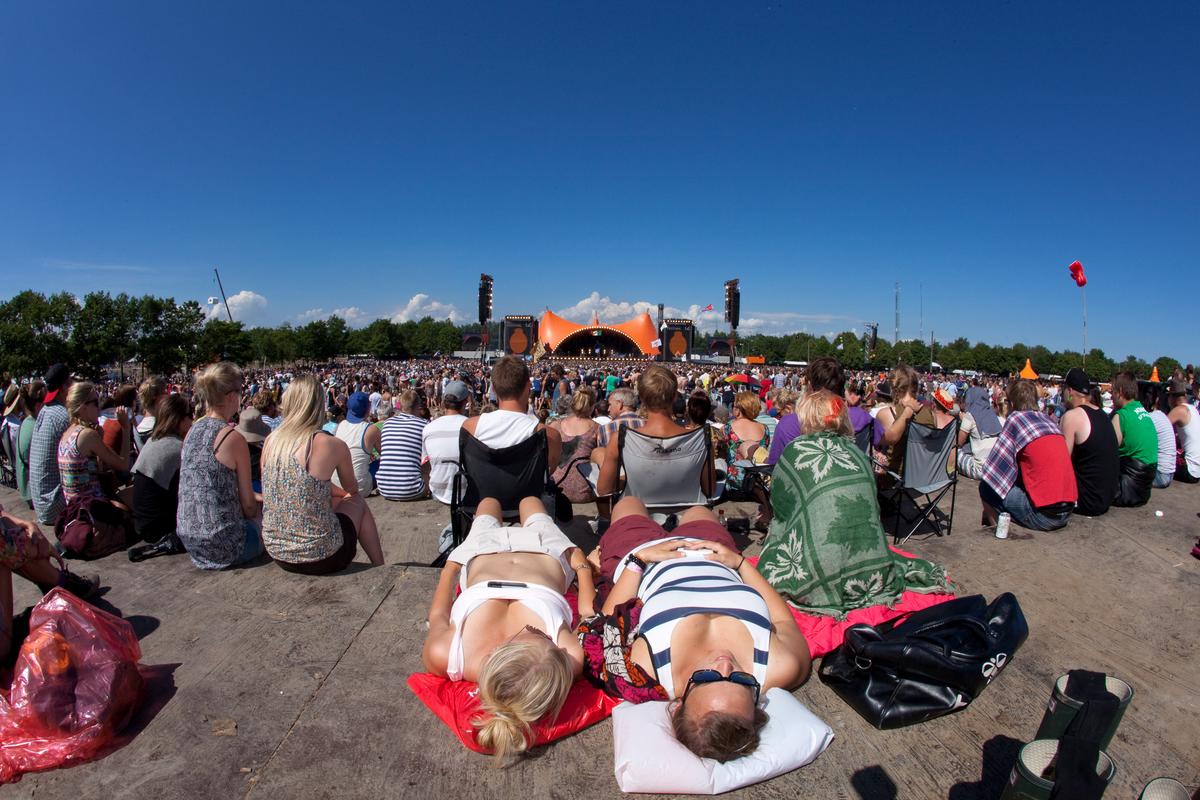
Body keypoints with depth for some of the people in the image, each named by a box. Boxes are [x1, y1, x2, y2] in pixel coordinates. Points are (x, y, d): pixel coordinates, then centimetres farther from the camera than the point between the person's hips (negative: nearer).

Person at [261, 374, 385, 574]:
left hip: (277, 553, 5)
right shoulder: (332, 445, -13)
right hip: (319, 558, -5)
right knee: (358, 503, 21)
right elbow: (352, 489, 7)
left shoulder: (271, 441, 1)